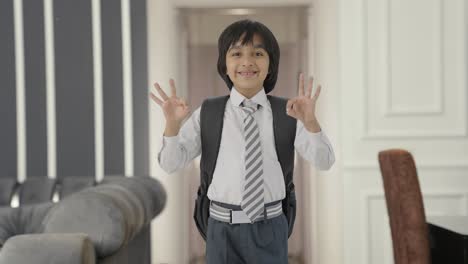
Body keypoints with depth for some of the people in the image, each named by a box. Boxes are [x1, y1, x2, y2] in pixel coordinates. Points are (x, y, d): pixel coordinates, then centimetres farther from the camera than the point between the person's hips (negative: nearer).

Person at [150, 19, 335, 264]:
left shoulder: (286, 113, -2)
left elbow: (324, 162, -10)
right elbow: (170, 164, -6)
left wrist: (310, 121, -29)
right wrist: (172, 124, -24)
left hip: (269, 228, 0)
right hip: (223, 229, 0)